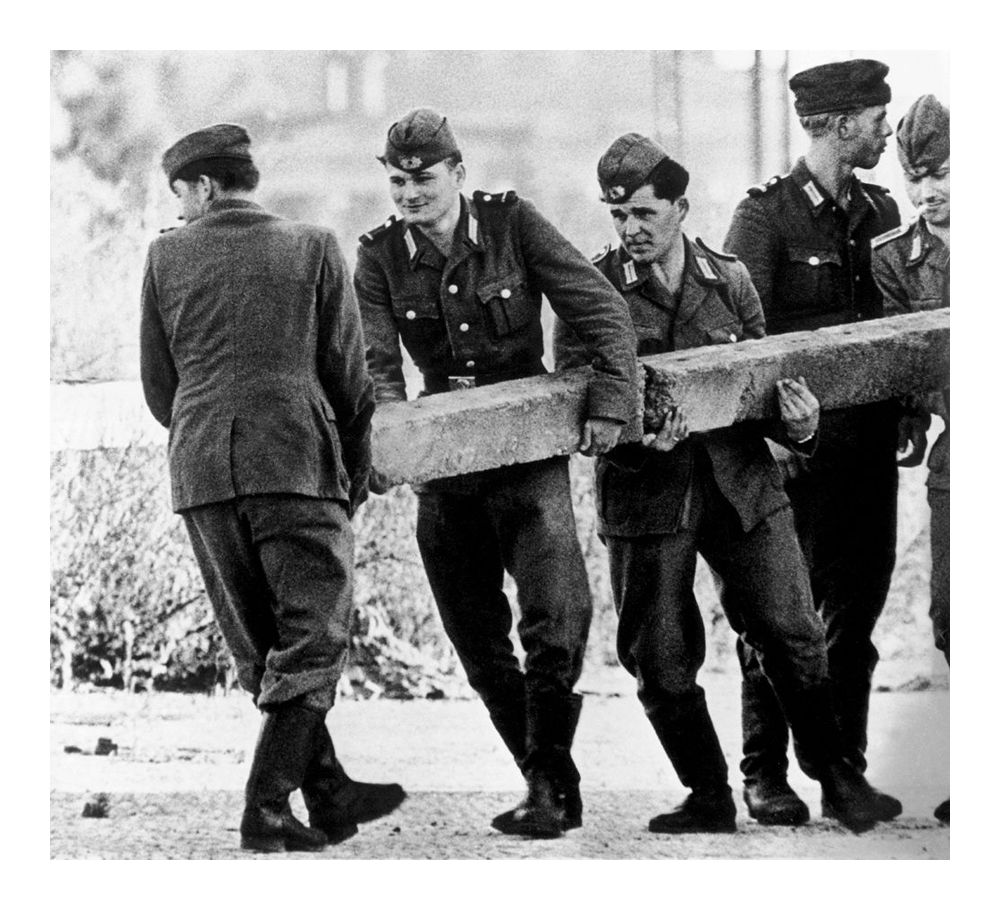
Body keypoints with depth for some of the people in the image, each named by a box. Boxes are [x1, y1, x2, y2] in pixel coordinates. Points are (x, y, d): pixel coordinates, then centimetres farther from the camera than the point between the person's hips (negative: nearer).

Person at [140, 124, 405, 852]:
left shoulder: (167, 257, 8)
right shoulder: (312, 249, 5)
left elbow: (158, 385, 11)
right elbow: (349, 374, 5)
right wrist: (355, 475, 15)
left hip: (201, 467, 3)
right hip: (298, 463, -3)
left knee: (262, 648, 12)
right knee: (312, 641, 0)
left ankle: (329, 794, 15)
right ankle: (267, 807, -10)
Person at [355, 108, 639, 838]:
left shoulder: (512, 225, -5)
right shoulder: (382, 258, 1)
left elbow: (603, 312, -6)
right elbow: (373, 363, -8)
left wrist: (611, 401, -18)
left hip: (529, 454, -3)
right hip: (445, 469, 3)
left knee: (558, 620, -16)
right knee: (479, 643, 6)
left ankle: (549, 784, -4)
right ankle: (554, 789, 17)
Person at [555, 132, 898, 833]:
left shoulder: (729, 282, 5)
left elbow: (766, 374, 12)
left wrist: (799, 425, -10)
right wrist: (638, 441, -26)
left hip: (742, 485, 1)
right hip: (648, 495, -1)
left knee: (791, 633, -1)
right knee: (661, 662, 2)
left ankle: (836, 775, 16)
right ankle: (710, 799, 18)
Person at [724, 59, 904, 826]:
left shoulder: (879, 214, 12)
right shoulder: (767, 215, -7)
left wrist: (908, 414, 8)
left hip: (870, 445, 6)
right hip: (797, 449, -5)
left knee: (855, 612, 7)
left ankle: (845, 770, 14)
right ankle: (766, 776, 7)